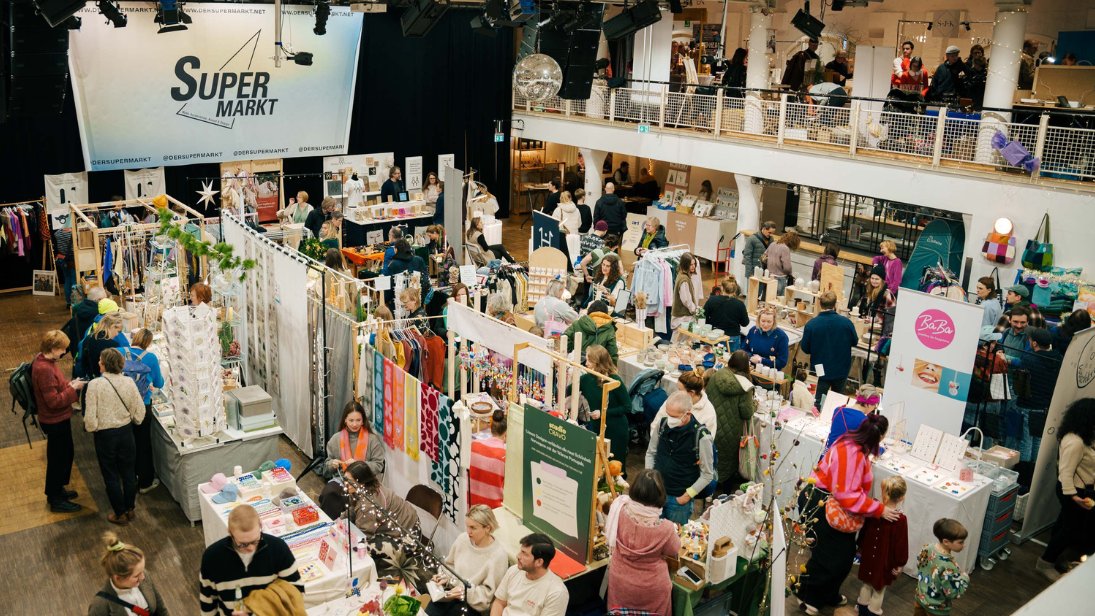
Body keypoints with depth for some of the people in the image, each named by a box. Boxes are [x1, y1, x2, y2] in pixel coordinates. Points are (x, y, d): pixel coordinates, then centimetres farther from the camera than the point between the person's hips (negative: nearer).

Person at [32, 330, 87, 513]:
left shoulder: (44, 360, 2)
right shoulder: (44, 369, -29)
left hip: (59, 419, 10)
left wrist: (69, 384, 0)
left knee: (67, 454, 24)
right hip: (55, 421, -10)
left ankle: (56, 489, 41)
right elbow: (54, 401, -28)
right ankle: (56, 500, 22)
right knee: (58, 458, 6)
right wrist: (73, 389, -19)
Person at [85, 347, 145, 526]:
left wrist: (91, 428, 3)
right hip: (126, 432, 3)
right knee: (128, 472, 18)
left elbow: (90, 416, -18)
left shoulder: (95, 385, -19)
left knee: (111, 476, 12)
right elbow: (139, 411, -4)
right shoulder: (129, 382, -10)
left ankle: (120, 514, 23)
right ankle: (129, 509, 30)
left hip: (105, 435, -3)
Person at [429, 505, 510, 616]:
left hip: (474, 603, -4)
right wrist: (444, 577, 0)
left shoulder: (498, 555, -16)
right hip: (452, 592, 5)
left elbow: (489, 592, -10)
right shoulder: (463, 538, 0)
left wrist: (466, 591, -21)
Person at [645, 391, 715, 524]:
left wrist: (687, 496, -9)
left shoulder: (702, 437, -19)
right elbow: (651, 453, 11)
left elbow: (707, 475, -9)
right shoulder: (662, 425, -7)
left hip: (680, 499, -3)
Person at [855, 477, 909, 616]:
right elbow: (901, 543, -17)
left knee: (867, 584, 23)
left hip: (868, 557, 4)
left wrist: (860, 547, 17)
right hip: (885, 562, -4)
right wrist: (900, 563, -2)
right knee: (879, 589, 15)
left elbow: (863, 531, 0)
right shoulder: (901, 520, -26)